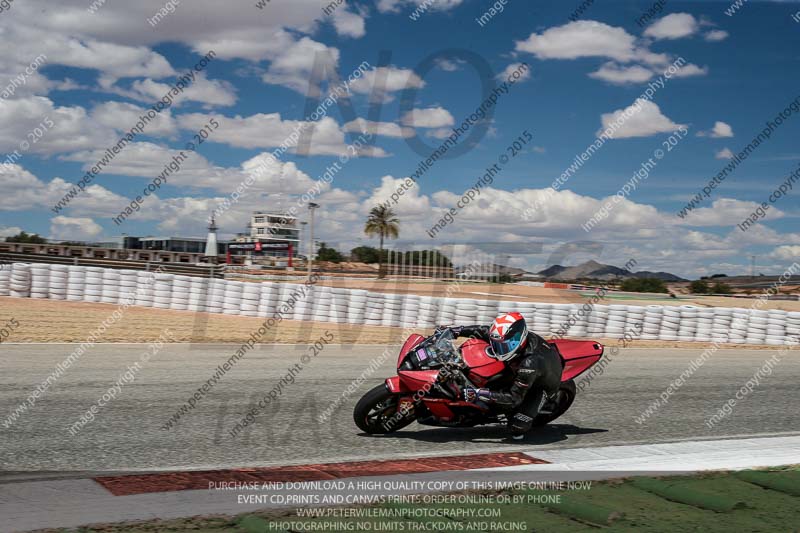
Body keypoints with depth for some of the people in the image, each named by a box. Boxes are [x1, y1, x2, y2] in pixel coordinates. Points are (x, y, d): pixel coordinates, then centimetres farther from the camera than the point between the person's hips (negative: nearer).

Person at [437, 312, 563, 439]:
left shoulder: (530, 363, -45)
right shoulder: (510, 337, -27)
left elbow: (514, 398, -41)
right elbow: (485, 331, -8)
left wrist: (478, 394, -45)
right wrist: (456, 330, -16)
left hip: (542, 384, -7)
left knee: (517, 427, -23)